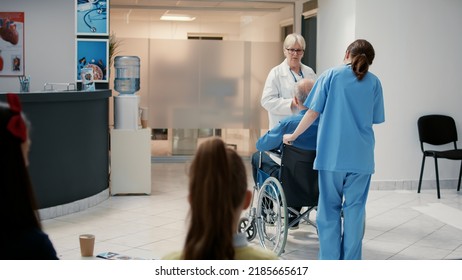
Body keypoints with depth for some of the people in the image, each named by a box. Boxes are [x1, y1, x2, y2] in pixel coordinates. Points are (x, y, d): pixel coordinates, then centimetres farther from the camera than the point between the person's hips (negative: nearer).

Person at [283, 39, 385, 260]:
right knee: (355, 209, 8)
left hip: (332, 154, -1)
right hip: (361, 156, 1)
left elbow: (313, 112, -2)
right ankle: (351, 262, 13)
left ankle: (330, 260, 11)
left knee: (330, 208, 8)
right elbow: (375, 119, 11)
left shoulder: (331, 74, 1)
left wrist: (293, 136, 9)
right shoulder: (374, 82, 5)